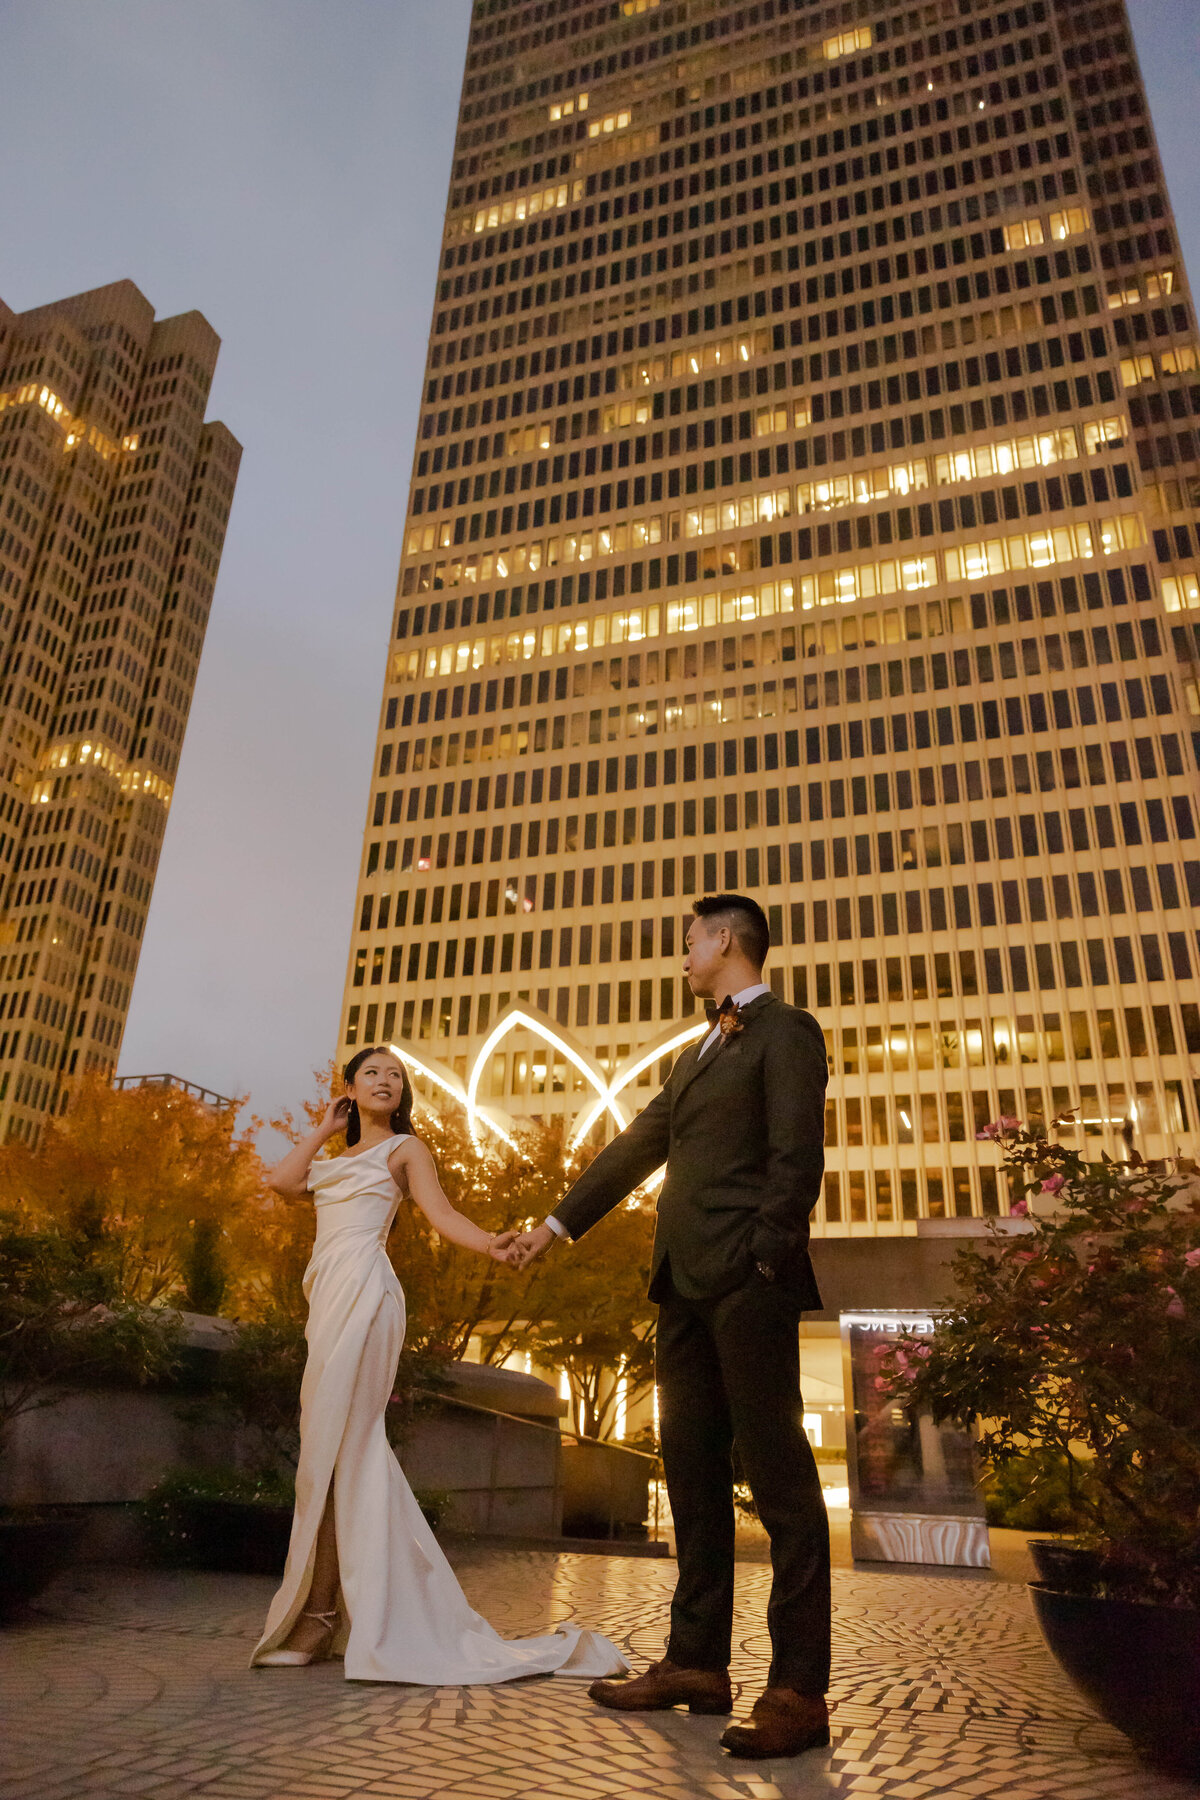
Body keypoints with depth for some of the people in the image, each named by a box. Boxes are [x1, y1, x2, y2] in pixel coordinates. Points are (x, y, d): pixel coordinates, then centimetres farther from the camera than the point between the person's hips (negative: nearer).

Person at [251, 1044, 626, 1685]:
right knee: (350, 1451, 7)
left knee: (335, 1446, -7)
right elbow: (282, 1180, 7)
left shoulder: (405, 1148, 10)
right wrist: (324, 1129, 20)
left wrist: (488, 1243, -23)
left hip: (362, 1290, -6)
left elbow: (440, 1211, -4)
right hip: (330, 1295, 6)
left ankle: (318, 1615, 2)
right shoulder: (334, 1160, 26)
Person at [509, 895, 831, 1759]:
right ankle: (697, 1662, 21)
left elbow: (797, 1158, -10)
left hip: (746, 1282, -8)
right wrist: (559, 1222, 27)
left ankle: (799, 1690, 5)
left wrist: (765, 1261, -18)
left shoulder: (785, 1030, 0)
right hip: (686, 1285, 9)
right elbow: (638, 1146, 26)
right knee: (694, 1473, 11)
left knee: (780, 1478, -3)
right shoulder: (697, 1053, 25)